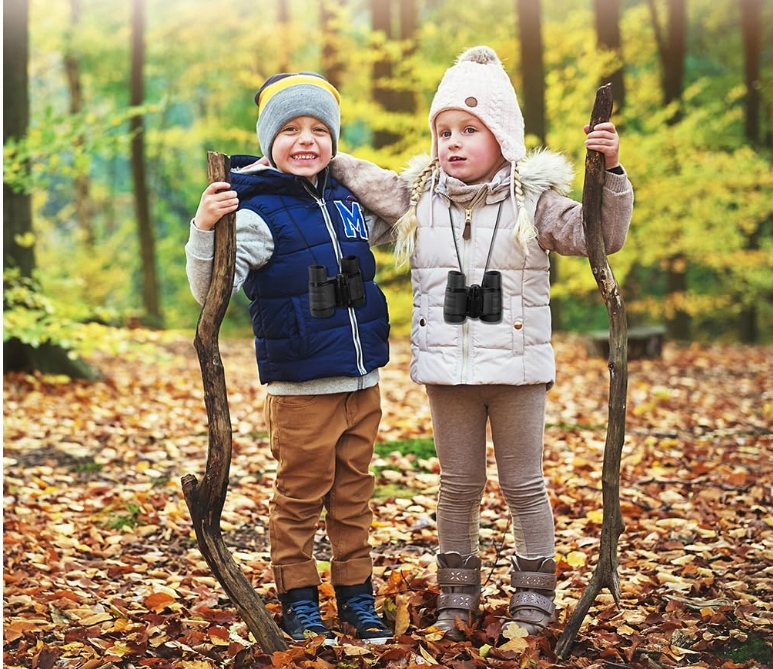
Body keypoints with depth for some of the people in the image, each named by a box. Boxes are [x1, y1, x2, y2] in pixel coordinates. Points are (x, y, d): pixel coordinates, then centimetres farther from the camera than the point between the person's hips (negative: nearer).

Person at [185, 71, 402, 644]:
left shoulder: (349, 201, 7)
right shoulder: (258, 211, -12)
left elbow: (392, 225, 30)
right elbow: (211, 291, -21)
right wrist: (205, 229, -36)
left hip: (362, 383, 6)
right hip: (300, 388, -6)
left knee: (354, 495, 15)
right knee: (301, 497, 5)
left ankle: (357, 596, 27)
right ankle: (299, 601, 20)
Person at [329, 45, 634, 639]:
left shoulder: (534, 200, -5)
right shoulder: (419, 196, 3)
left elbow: (601, 236, -11)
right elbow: (362, 179, 18)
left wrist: (610, 172, -22)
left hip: (518, 369, -2)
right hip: (446, 370, 3)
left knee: (524, 487, 9)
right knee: (458, 487, 13)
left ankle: (534, 597, 22)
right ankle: (457, 595, 26)